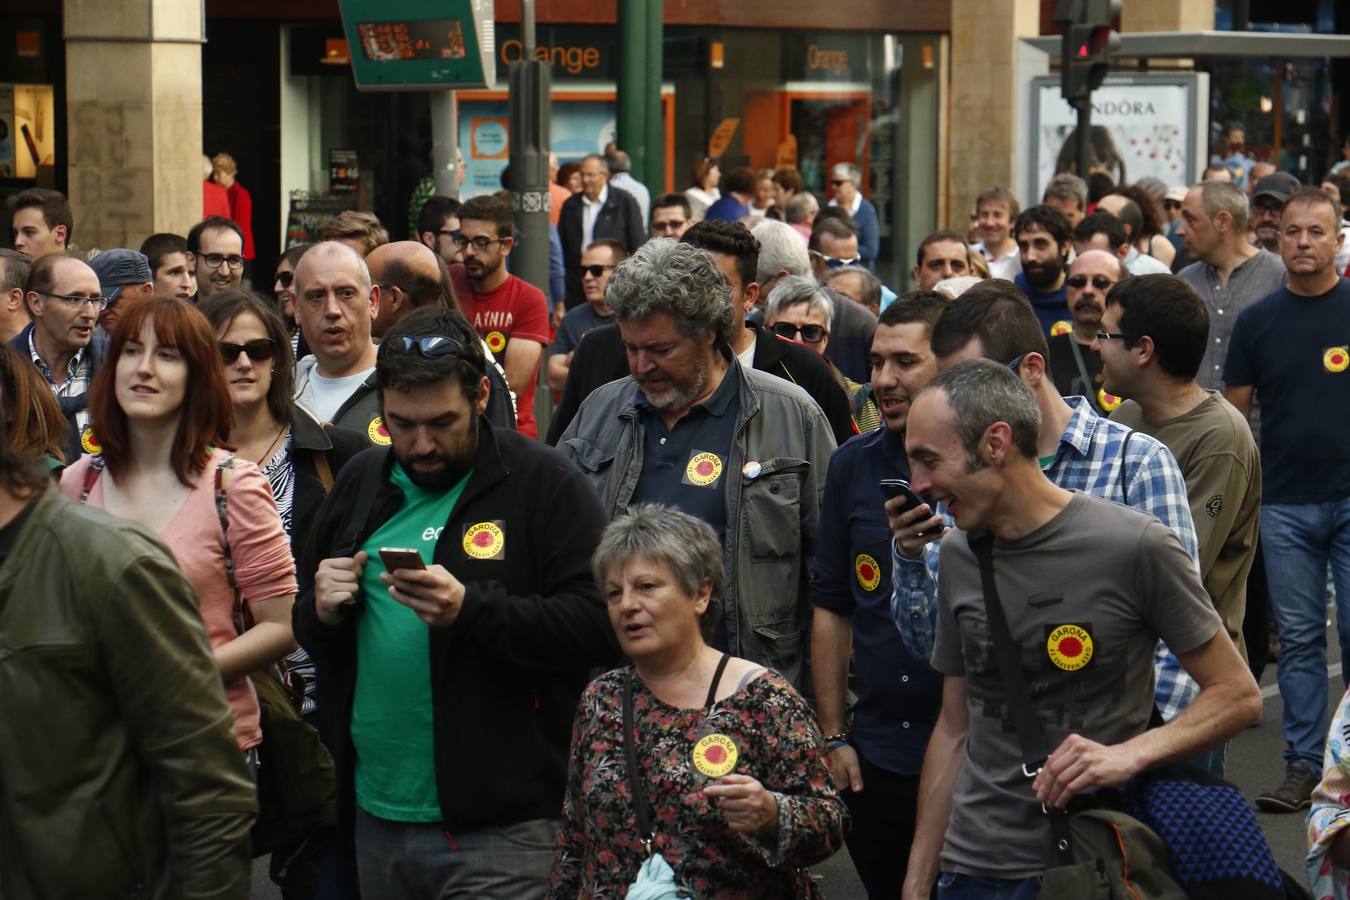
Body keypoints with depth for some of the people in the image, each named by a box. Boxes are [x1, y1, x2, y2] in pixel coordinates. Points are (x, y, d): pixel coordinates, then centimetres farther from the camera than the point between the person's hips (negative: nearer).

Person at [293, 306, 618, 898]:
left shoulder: (543, 484, -6)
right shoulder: (363, 484, 13)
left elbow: (598, 626, -14)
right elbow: (308, 631, 23)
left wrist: (471, 609, -24)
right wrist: (322, 612, 0)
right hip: (376, 816, 6)